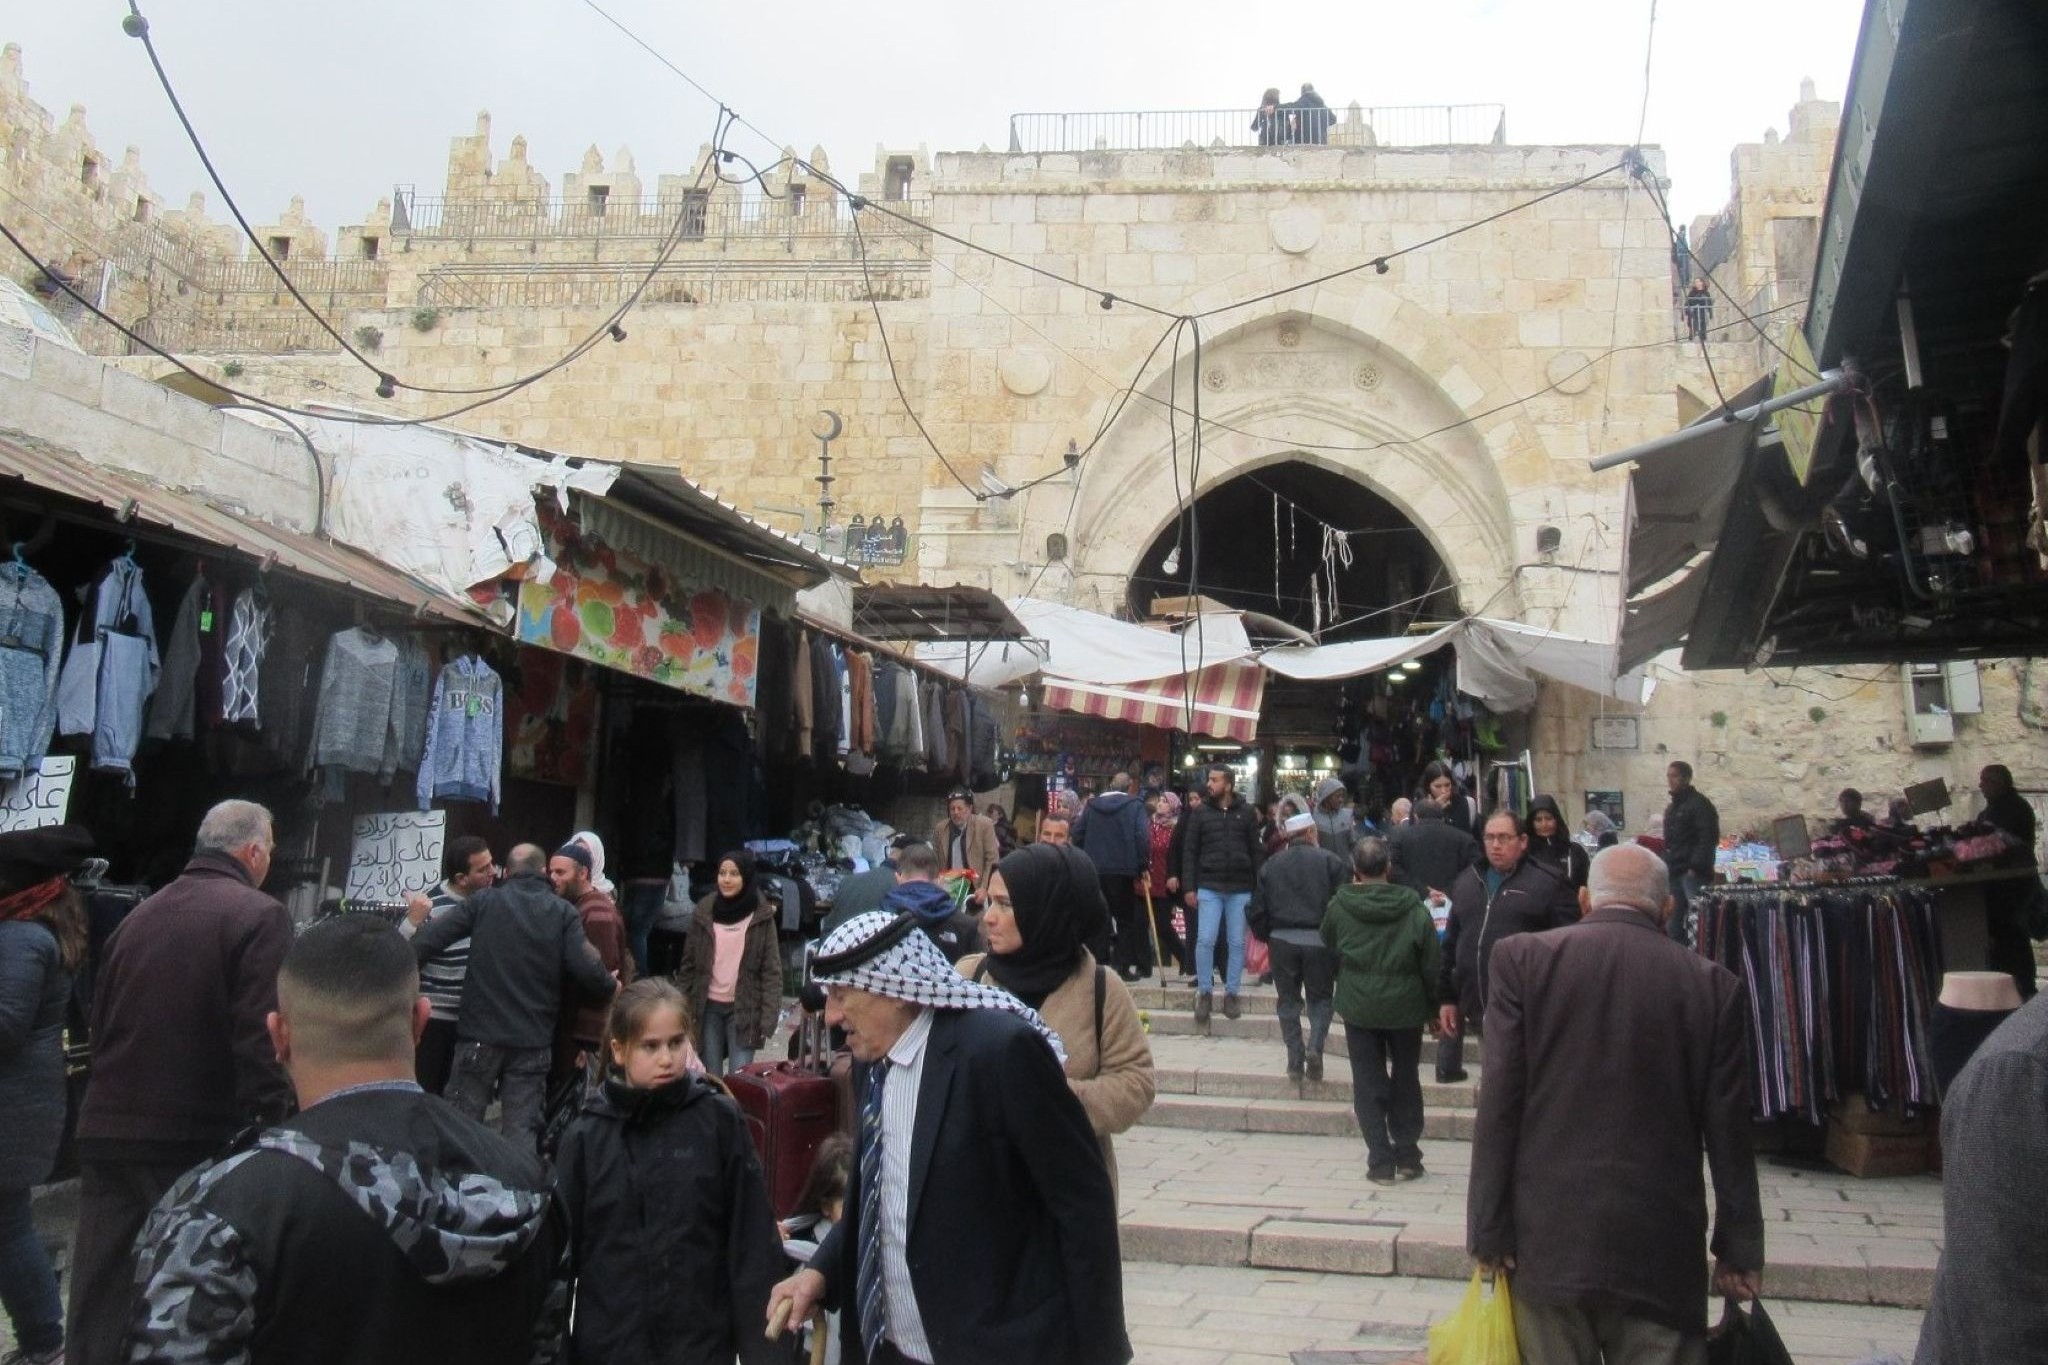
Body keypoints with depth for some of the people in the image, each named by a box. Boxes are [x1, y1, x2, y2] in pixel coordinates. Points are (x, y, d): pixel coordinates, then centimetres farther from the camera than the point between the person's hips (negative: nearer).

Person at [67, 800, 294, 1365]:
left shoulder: (138, 916, 11)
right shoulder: (258, 916, -11)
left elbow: (101, 1025, 16)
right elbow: (262, 1040, -18)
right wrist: (270, 1125, -13)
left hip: (106, 1133, 6)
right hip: (201, 1139, -6)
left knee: (99, 1308, 11)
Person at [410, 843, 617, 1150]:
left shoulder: (484, 902, 2)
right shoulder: (563, 912, 1)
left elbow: (430, 938, -4)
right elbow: (586, 969, -9)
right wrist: (611, 988, 10)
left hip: (480, 1034, 0)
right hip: (533, 1041, 1)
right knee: (521, 1129, 5)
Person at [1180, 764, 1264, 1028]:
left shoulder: (1246, 812, 3)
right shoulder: (1200, 813, 3)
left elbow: (1256, 851, 6)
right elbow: (1189, 852, 3)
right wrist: (1188, 887, -3)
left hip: (1240, 889, 1)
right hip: (1209, 888, -1)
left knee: (1237, 943, 5)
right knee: (1205, 940, -6)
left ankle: (1231, 994, 15)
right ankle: (1204, 992, 8)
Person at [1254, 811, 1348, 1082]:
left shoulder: (1272, 864, 8)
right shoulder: (1331, 861, -2)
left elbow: (1258, 908, 7)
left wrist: (1265, 937, 18)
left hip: (1282, 940, 2)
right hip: (1319, 940, -2)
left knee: (1288, 1000, 12)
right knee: (1321, 998, 13)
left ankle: (1295, 1061, 9)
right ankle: (1315, 1045, -8)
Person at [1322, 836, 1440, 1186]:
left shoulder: (1339, 905, -9)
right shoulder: (1413, 907, -11)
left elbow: (1329, 946, 8)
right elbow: (1432, 962, -7)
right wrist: (1433, 1005, 3)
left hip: (1358, 1007, 0)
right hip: (1405, 1005, 1)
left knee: (1369, 1084, 7)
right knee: (1406, 1080, 16)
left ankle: (1381, 1160, 5)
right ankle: (1408, 1155, 19)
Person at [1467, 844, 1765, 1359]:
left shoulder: (1523, 958, -4)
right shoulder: (1712, 984, -1)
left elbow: (1498, 1105, -6)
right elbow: (1728, 1132, 2)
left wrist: (1489, 1230, -2)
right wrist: (1739, 1248, 12)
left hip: (1550, 1236, 0)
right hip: (1661, 1246, 1)